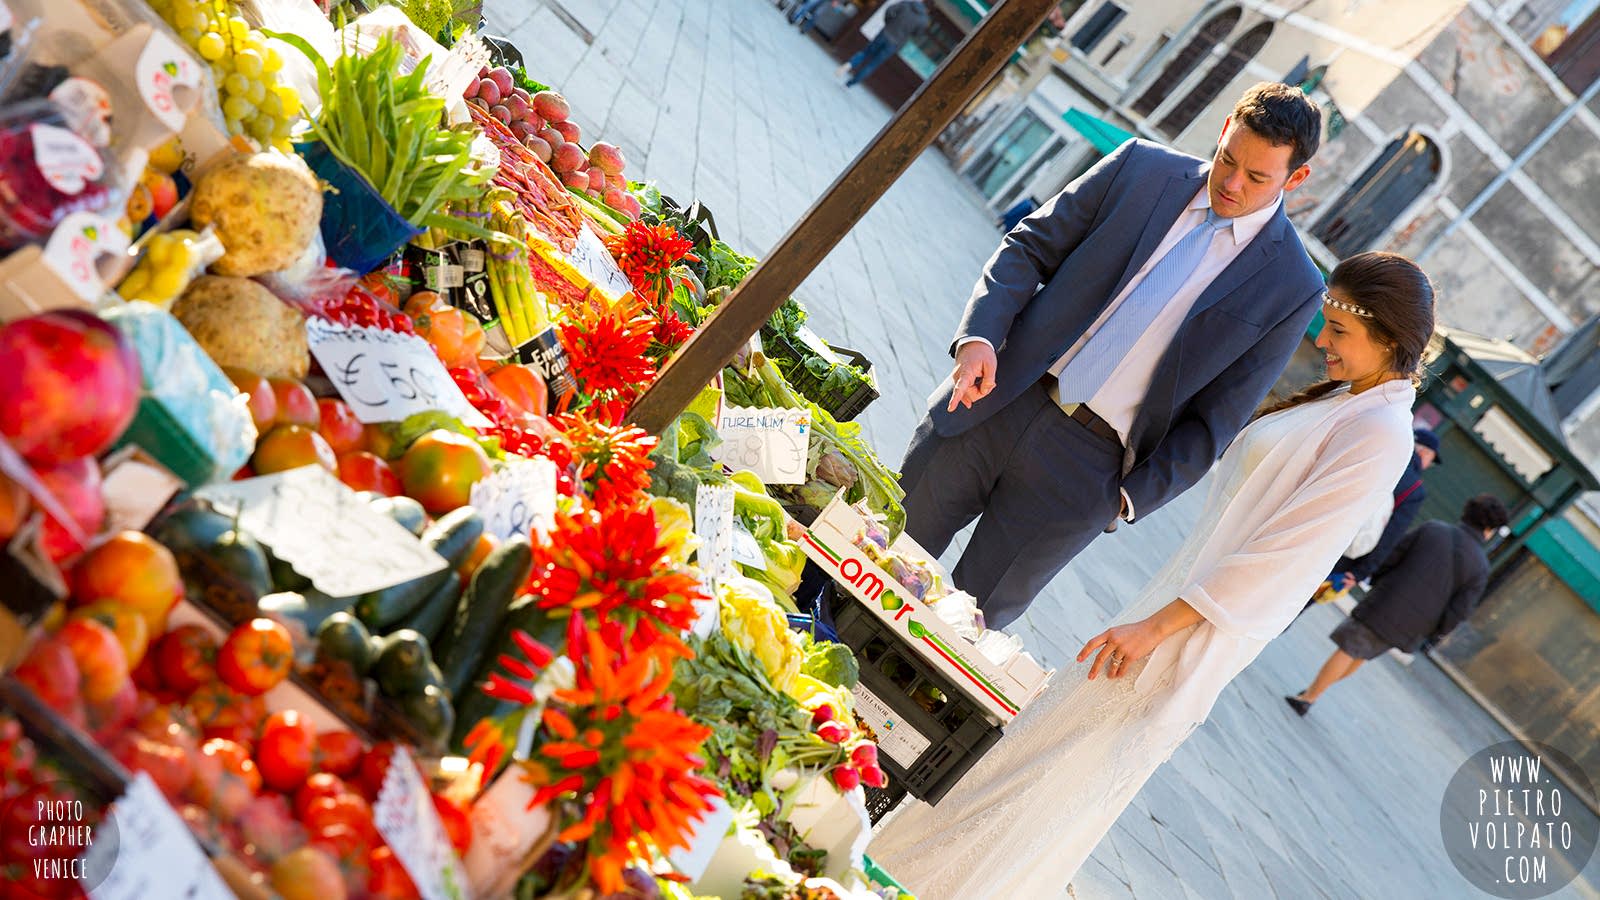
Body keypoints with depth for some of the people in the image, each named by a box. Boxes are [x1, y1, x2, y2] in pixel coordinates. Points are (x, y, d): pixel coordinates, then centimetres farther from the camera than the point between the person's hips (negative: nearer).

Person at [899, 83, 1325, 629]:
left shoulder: (1291, 290, -4)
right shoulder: (1142, 168, 1)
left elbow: (1217, 419, -1)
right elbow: (1029, 246, 3)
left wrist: (1132, 498, -9)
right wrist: (979, 337, -13)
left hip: (1084, 468, -2)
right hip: (996, 402, 2)